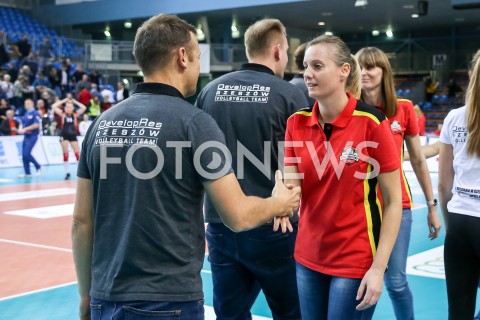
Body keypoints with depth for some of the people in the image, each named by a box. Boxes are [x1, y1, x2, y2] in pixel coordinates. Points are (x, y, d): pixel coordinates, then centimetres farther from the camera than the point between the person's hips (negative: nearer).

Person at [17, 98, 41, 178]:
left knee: (27, 154, -15)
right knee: (24, 155, 5)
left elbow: (36, 125, -18)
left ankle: (38, 167, 3)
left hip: (32, 136, -8)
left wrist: (25, 129, -17)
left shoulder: (35, 113, -9)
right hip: (26, 136, 8)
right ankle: (27, 173, 12)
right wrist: (20, 129, -3)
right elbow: (22, 123, 19)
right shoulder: (26, 113, 14)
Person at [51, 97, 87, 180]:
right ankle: (67, 172, 9)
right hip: (64, 135, 0)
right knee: (65, 154, 2)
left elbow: (84, 108, -6)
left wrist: (75, 102, 0)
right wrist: (63, 101, -1)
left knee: (77, 154, -3)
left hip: (73, 135, 0)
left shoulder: (75, 114, 5)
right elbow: (53, 106, -5)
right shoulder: (63, 114, 3)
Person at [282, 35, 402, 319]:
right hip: (307, 257, 4)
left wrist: (378, 267, -14)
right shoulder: (297, 123, -1)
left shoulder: (370, 122, -14)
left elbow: (393, 202, -10)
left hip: (356, 260, -4)